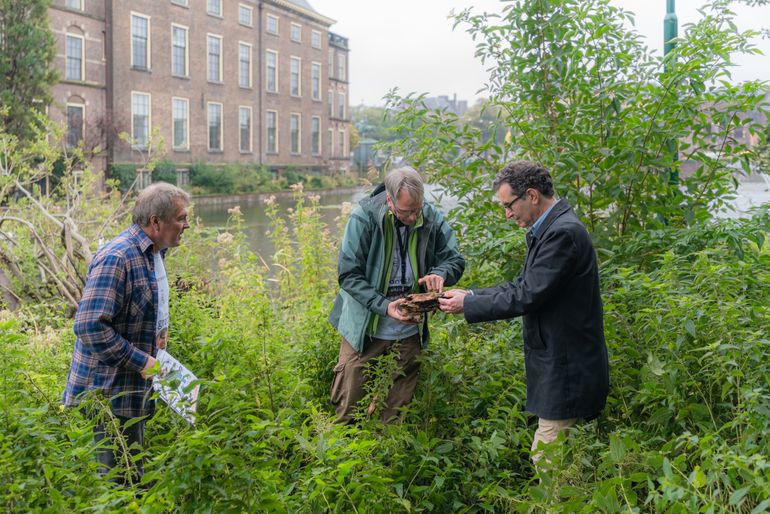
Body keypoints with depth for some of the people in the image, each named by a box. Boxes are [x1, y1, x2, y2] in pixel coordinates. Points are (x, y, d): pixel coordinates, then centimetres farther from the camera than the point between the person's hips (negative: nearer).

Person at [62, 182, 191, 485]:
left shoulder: (155, 252, 9)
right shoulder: (117, 258, -23)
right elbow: (90, 326, -28)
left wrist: (160, 328, 7)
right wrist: (141, 361, -24)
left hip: (133, 389, 10)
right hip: (108, 392, -9)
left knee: (132, 477, 19)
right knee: (119, 480, 0)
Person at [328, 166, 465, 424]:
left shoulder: (431, 218, -8)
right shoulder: (364, 218, -17)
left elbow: (455, 259, 4)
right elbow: (349, 275, -15)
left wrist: (440, 274, -21)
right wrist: (385, 306, -28)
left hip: (409, 332, 3)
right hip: (365, 327, -3)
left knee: (398, 406, 16)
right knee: (347, 405, 7)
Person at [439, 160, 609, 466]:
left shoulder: (563, 232, -21)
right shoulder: (547, 229, 11)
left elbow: (528, 297, -22)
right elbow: (523, 286, 13)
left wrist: (468, 305, -13)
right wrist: (472, 295, 4)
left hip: (567, 369, -10)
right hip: (559, 364, 10)